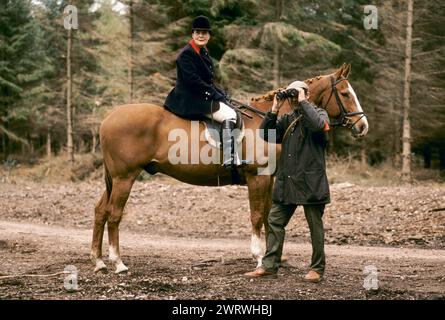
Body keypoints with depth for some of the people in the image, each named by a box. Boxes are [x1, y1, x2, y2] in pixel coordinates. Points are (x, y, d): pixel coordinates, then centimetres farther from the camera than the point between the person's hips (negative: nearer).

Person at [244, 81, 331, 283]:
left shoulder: (319, 113, 0)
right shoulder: (287, 119, 15)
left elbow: (318, 124, -25)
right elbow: (266, 134, 6)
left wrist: (303, 102, -16)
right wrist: (275, 109, -1)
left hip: (310, 181, -6)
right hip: (286, 182, 6)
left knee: (315, 225, 3)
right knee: (275, 222, 4)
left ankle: (317, 268, 11)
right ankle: (269, 265, 9)